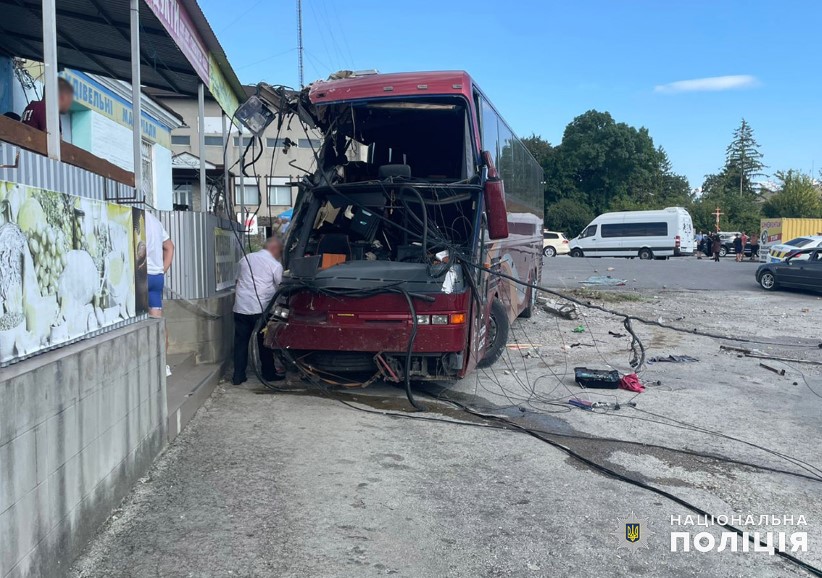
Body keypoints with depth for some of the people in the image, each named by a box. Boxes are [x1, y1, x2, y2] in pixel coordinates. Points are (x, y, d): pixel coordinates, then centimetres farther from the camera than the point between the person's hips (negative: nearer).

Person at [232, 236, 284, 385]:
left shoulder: (245, 259, 13)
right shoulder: (275, 265, -3)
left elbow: (237, 283, 19)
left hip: (240, 308, 4)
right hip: (260, 309, -4)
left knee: (240, 342, 9)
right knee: (264, 343, 8)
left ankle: (238, 376, 10)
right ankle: (269, 373, 18)